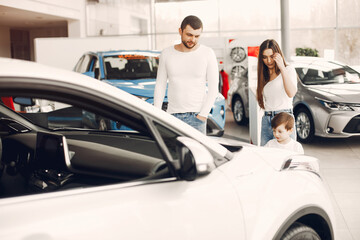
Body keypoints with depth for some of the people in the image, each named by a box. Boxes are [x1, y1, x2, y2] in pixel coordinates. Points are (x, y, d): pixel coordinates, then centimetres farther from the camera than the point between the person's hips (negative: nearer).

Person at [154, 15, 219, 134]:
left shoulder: (208, 53, -4)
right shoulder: (167, 54, 3)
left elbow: (213, 89, -4)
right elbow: (160, 86, 8)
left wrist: (202, 116, -11)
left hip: (196, 116, -2)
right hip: (173, 115, 2)